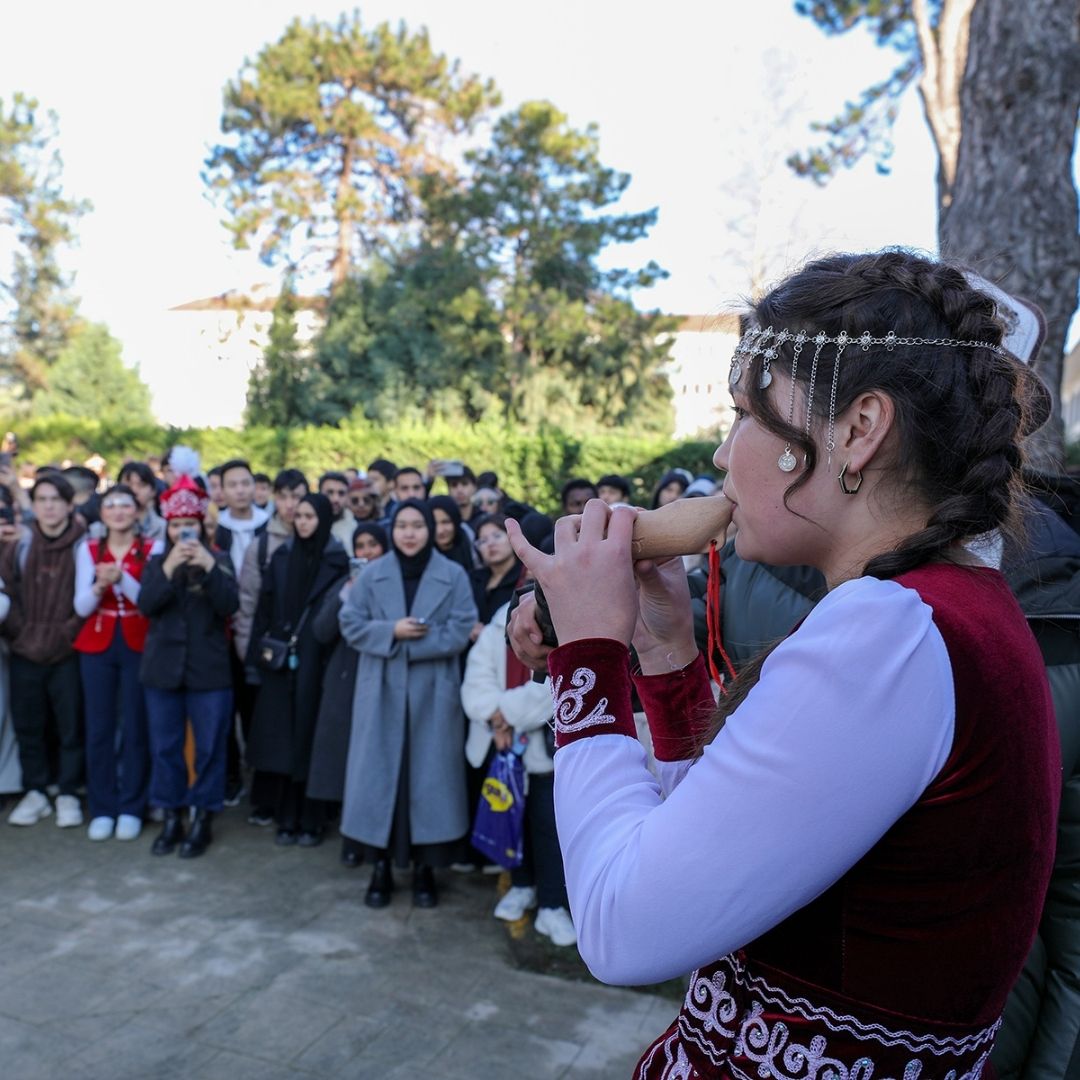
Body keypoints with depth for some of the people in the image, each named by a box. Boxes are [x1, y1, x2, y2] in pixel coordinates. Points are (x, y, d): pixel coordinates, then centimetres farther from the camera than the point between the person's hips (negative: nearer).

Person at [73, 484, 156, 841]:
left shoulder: (152, 549, -1)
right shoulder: (88, 550, 6)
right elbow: (81, 607, 0)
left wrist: (122, 578, -24)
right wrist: (99, 585, -20)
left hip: (139, 646, -2)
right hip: (97, 647, 2)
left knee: (136, 727, 0)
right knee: (98, 728, 4)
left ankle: (131, 808, 12)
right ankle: (101, 809, 15)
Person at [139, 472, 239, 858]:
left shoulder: (219, 560, 2)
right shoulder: (157, 562, 7)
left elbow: (229, 605, -12)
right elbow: (145, 605, -8)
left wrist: (209, 566, -23)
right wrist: (168, 570, -22)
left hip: (209, 668, -2)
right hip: (163, 667, 2)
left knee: (209, 747, 4)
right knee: (165, 746, 9)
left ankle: (203, 820, 16)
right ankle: (171, 818, 22)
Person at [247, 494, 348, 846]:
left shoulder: (337, 560, 0)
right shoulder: (282, 556, 10)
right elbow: (265, 605, 8)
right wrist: (261, 646, -3)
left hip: (316, 661, -3)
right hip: (281, 659, 3)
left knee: (310, 736, 1)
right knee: (283, 737, 5)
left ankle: (312, 821, 11)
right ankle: (287, 819, 15)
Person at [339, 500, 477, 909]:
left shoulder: (453, 576, 1)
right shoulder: (372, 574, 5)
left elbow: (461, 631, -8)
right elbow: (351, 624, 0)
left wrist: (409, 642, -14)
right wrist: (392, 632, -15)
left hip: (433, 694, -1)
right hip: (381, 692, 1)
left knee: (429, 776, 3)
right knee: (380, 774, 4)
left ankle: (423, 869, 16)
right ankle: (381, 867, 16)